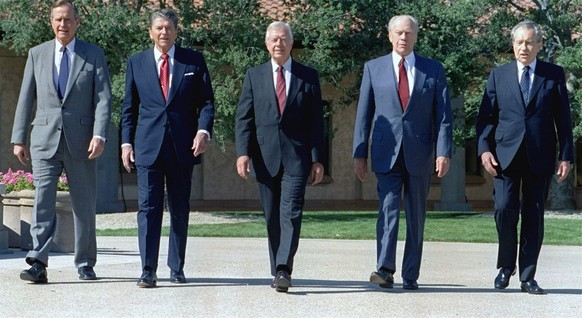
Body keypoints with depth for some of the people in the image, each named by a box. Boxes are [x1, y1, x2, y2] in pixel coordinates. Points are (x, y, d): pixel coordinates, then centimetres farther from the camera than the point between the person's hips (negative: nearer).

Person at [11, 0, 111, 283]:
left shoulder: (94, 55, 4)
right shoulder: (37, 54, 10)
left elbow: (103, 98, -3)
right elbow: (26, 98, 10)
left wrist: (99, 135, -15)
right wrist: (19, 138, 5)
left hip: (81, 141, 0)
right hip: (45, 140, 1)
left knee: (84, 205, 7)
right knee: (43, 201, -11)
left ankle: (85, 264, 18)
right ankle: (38, 264, -15)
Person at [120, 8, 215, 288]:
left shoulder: (194, 61, 7)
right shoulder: (136, 63, 9)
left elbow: (206, 101, 5)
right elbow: (129, 107, 11)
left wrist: (203, 130, -11)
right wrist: (126, 142, 3)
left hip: (183, 146, 1)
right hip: (148, 146, 0)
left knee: (180, 209, 8)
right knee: (148, 207, -7)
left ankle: (177, 267, 20)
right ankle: (148, 270, -8)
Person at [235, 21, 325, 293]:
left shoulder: (308, 77, 7)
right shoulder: (254, 76, 10)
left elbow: (316, 121, 5)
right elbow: (244, 117, 5)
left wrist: (317, 159, -1)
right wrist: (243, 152, -7)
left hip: (296, 157, -2)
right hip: (265, 156, 2)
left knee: (291, 213, -13)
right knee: (272, 217, 7)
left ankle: (284, 270, -18)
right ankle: (278, 271, 16)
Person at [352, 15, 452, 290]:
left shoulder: (433, 70, 6)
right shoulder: (373, 68, 7)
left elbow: (443, 115, 2)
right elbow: (363, 114, 7)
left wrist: (444, 152, -8)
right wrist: (359, 153, 2)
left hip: (419, 154, 1)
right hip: (386, 153, -1)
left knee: (416, 217, 6)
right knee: (388, 210, -14)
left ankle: (411, 276, 12)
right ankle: (385, 270, -21)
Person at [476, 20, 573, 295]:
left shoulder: (554, 75, 7)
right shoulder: (498, 75, 9)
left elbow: (563, 118, 7)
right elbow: (485, 116, 8)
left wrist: (566, 156, 1)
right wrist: (484, 149, -5)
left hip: (540, 156, 0)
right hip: (506, 154, 0)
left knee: (534, 215, 2)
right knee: (505, 209, -10)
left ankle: (527, 277, 9)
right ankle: (506, 266, 12)